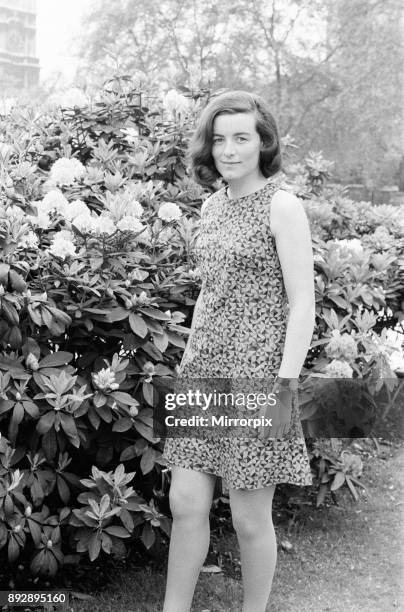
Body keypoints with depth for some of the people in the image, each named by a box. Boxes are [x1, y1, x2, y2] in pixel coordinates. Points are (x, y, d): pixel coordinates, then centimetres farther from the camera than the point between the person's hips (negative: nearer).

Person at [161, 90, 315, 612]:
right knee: (186, 504, 6)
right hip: (204, 372, 6)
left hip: (257, 373, -6)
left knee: (250, 517, 3)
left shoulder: (282, 205, -8)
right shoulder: (212, 206, 12)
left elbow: (302, 305, -12)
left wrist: (286, 386, -17)